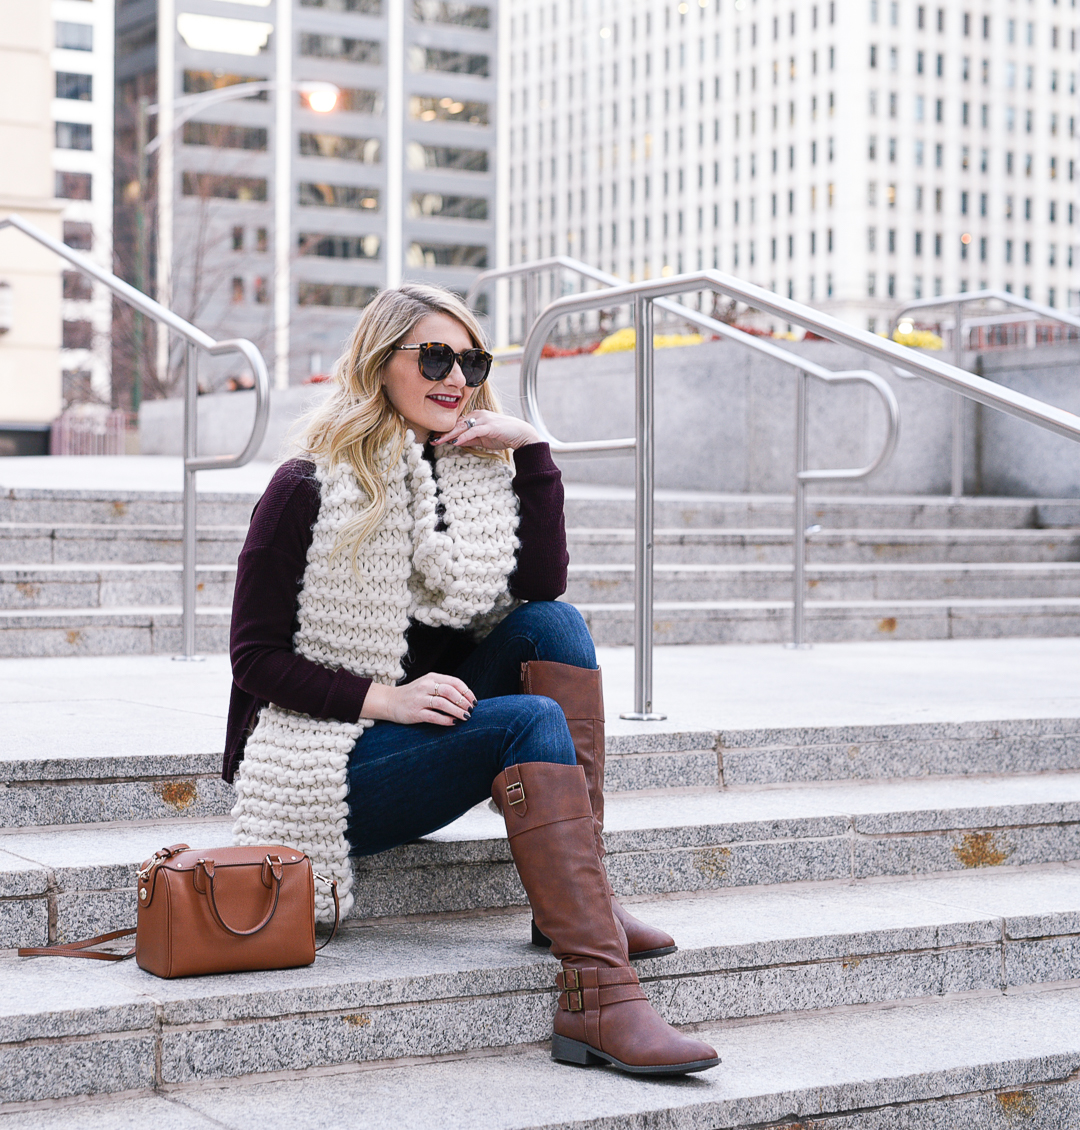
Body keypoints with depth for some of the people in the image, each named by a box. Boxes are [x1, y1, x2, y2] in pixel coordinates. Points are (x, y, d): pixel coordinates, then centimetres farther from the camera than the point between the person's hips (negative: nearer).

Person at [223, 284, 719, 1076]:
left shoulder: (475, 476, 9)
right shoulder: (309, 490, -8)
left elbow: (541, 589, -6)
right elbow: (255, 659, -10)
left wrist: (531, 452, -11)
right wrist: (384, 697, -21)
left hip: (436, 732, 6)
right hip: (325, 763, -6)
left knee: (555, 625, -15)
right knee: (532, 720, -28)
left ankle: (580, 897, -20)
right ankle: (597, 1000, -38)